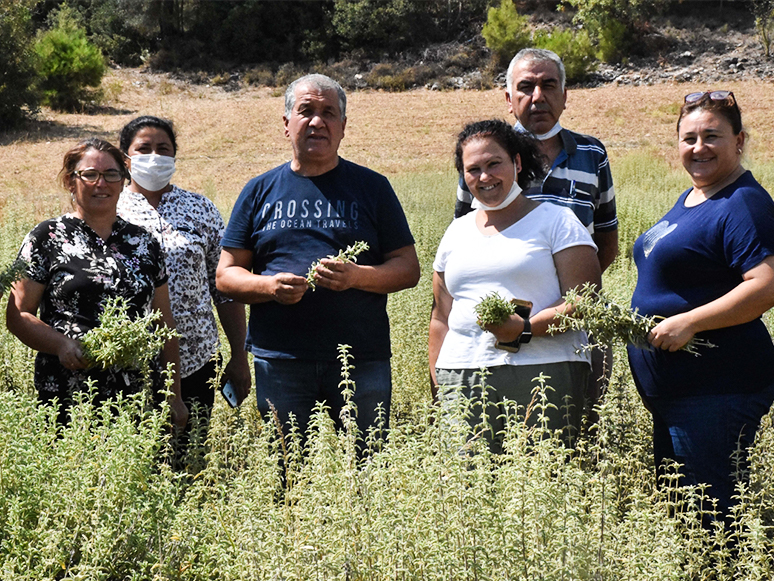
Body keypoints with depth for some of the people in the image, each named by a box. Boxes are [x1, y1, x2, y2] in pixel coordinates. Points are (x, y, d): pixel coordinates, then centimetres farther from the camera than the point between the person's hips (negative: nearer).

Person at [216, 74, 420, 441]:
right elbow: (226, 275, 11)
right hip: (279, 364, 1)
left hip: (362, 363, -1)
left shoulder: (372, 187, 9)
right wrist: (269, 286, -10)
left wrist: (358, 276, -13)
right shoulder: (260, 191, 11)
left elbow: (408, 268, 6)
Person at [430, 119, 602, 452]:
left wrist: (526, 328, -16)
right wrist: (437, 385, 15)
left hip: (541, 373, -3)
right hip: (462, 380, 4)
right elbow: (441, 317, 24)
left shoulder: (556, 222, 6)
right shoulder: (457, 232, 21)